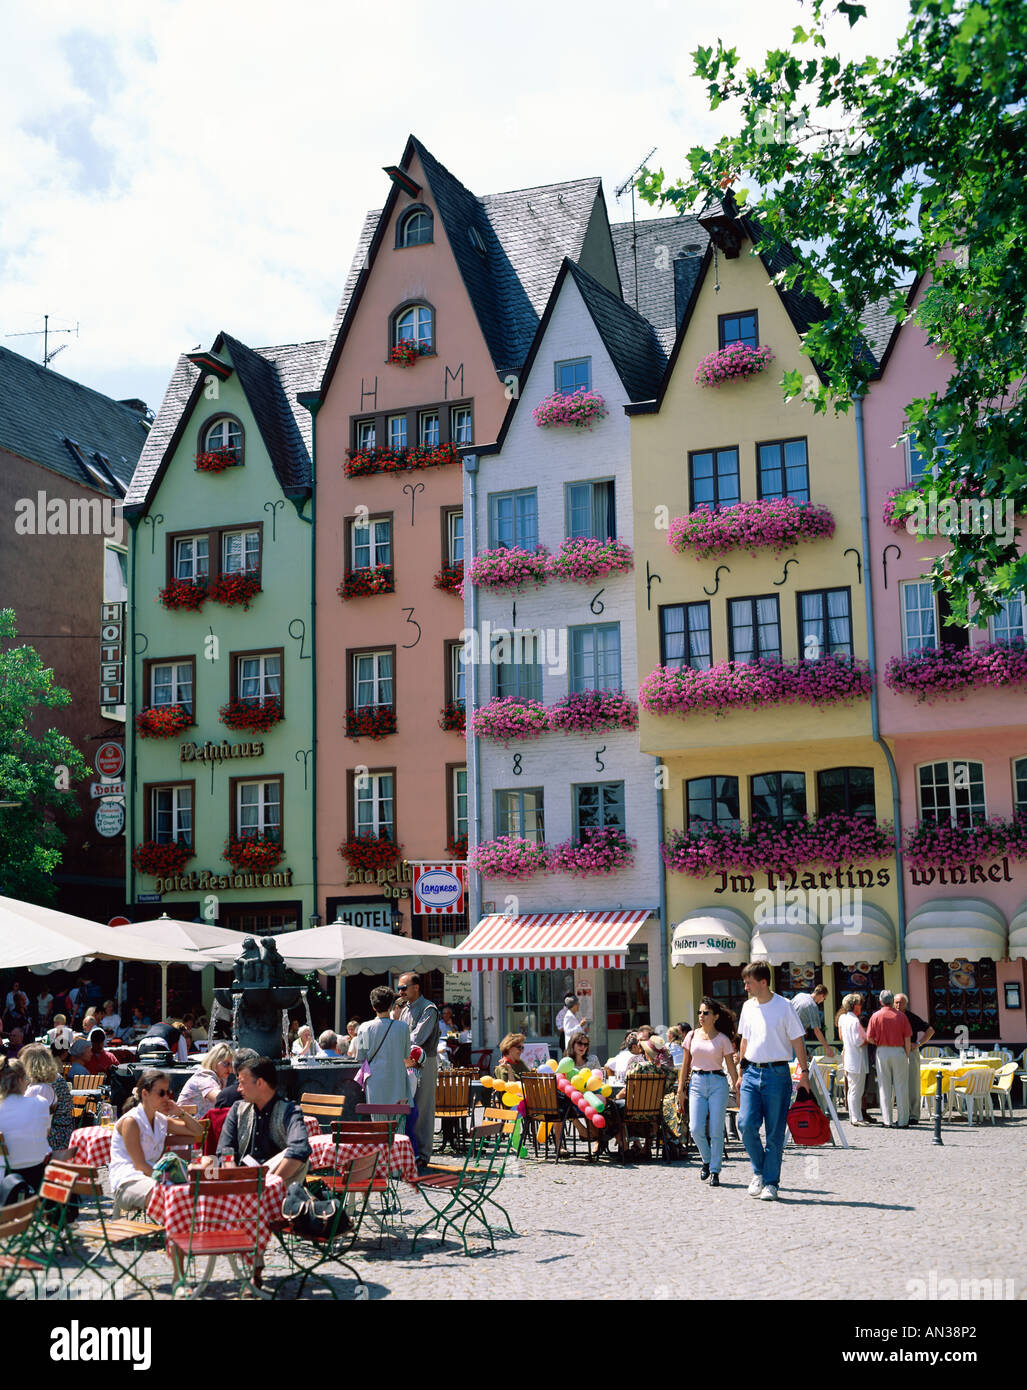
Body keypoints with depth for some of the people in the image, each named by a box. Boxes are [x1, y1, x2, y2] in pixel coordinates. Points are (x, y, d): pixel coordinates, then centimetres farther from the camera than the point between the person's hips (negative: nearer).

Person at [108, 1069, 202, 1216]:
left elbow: (197, 1131, 25)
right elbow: (140, 1165, -13)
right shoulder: (130, 1121, -7)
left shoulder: (161, 1120, 16)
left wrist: (180, 1113, 10)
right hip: (126, 1183, -8)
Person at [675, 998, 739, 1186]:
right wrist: (681, 1090, 9)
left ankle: (715, 1171, 9)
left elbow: (731, 1067, 3)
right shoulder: (692, 1036, 9)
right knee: (696, 1129, -9)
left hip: (718, 1083, -2)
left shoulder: (723, 1039, 2)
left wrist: (738, 1091, -3)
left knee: (716, 1130, -3)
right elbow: (686, 1065, 13)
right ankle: (707, 1161, 18)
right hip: (696, 1083, 2)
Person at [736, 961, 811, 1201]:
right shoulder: (748, 1007, 10)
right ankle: (758, 1171, 12)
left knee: (775, 1132, 0)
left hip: (777, 1073, -4)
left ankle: (771, 1182, 10)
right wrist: (742, 1071, 19)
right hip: (752, 1073, 4)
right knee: (746, 1123, -9)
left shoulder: (783, 1006, -7)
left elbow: (797, 1041, -3)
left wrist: (804, 1071, -6)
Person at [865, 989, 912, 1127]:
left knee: (884, 1088, 6)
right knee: (901, 1087, 5)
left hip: (882, 1052, 0)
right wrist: (907, 1055, 7)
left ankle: (887, 1121, 6)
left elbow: (869, 1038, -4)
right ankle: (903, 1120, 6)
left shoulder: (876, 1016, -2)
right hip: (899, 1051, 0)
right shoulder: (901, 1016, -1)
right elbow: (907, 1039, -2)